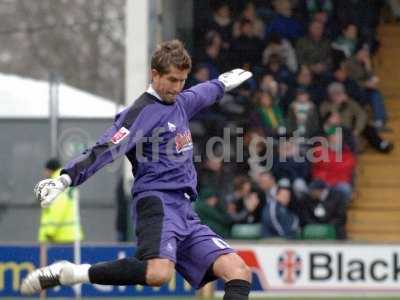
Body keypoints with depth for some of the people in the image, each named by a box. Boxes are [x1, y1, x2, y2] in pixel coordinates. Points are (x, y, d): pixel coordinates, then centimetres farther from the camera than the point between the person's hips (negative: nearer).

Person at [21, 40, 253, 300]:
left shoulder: (180, 102, 19)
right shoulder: (143, 112, -8)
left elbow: (201, 94, 44)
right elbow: (105, 150, -20)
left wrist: (222, 84, 63)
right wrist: (66, 178, -34)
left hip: (184, 210, 9)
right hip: (158, 202, -9)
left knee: (239, 272, -6)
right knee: (158, 273, -36)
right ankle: (70, 273, -25)